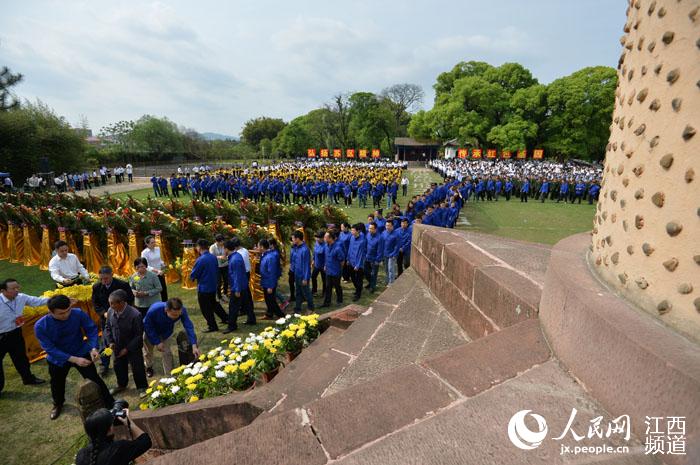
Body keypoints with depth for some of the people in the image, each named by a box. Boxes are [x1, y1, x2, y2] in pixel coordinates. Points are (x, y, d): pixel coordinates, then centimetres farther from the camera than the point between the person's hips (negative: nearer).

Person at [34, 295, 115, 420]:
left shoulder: (78, 313, -29)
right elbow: (50, 349, -26)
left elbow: (91, 329, -18)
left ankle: (111, 405, 21)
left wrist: (93, 348, -33)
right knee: (57, 384, 26)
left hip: (81, 353, -1)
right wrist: (74, 359, -33)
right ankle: (58, 404, 58)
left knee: (95, 379, 5)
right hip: (57, 359, 1)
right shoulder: (40, 326, -29)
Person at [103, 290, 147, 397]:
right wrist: (110, 342, -6)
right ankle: (121, 385, 50)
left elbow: (139, 335, -20)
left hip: (133, 348, -5)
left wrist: (127, 348, -18)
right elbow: (107, 327, 4)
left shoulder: (135, 315, -31)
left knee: (137, 368, 8)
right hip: (117, 347, 5)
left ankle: (142, 388, 31)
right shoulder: (110, 311, -16)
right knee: (118, 367, 24)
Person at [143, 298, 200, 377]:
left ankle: (169, 375, 19)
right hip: (151, 332, 0)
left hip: (166, 332, 1)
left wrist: (194, 345, -45)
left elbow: (189, 326, -38)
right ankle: (149, 367, 50)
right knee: (148, 351, 20)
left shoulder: (182, 311, -39)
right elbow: (147, 327, -26)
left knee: (167, 352, 0)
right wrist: (157, 342, -23)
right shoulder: (153, 310, -43)